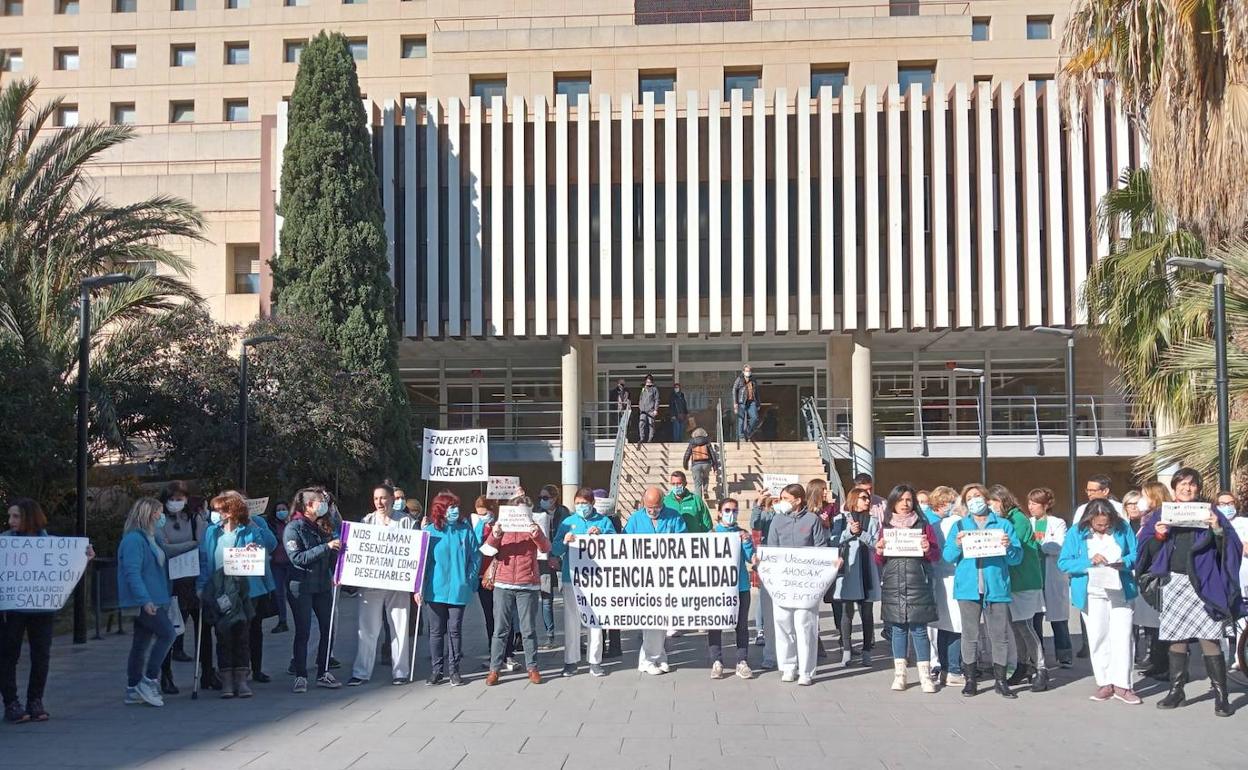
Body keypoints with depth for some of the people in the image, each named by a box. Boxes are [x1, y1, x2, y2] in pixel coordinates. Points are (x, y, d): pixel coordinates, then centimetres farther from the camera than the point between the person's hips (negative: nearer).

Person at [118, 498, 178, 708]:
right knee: (167, 633, -14)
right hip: (144, 601, -10)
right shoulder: (133, 539, -14)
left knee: (142, 643, 11)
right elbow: (132, 572, -21)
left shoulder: (149, 538, 17)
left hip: (153, 600, 10)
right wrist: (145, 600, -27)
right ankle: (149, 681, -10)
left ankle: (133, 690, 16)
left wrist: (166, 596, 22)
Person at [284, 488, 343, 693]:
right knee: (303, 632, 0)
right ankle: (300, 676, 8)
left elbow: (332, 555, 14)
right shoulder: (294, 528, -8)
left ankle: (323, 673, 15)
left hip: (323, 585, 6)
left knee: (328, 629, 5)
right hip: (302, 587, -6)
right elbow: (298, 558, -18)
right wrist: (325, 547, -23)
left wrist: (336, 574, -4)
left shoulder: (324, 526, 10)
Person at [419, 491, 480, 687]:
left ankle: (453, 670, 15)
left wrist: (470, 580, -4)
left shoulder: (465, 530, 2)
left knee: (455, 630, 5)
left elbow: (475, 556, 5)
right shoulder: (429, 531, 1)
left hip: (458, 590, 0)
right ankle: (436, 670, 16)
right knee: (436, 631, 7)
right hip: (435, 590, 0)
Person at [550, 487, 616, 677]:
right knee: (571, 620, 3)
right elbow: (554, 550, 5)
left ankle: (595, 661, 8)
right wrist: (564, 542, -15)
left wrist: (600, 536, -17)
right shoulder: (567, 522, 11)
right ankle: (570, 661, 13)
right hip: (571, 578, 1)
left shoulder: (604, 521, 6)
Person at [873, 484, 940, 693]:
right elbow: (879, 561, 14)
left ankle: (925, 675, 3)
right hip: (893, 584, 2)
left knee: (919, 628, -3)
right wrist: (879, 551, -7)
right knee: (898, 628, 6)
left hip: (918, 584, -2)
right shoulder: (886, 526, 11)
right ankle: (899, 674, 12)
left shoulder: (923, 525, 7)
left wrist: (927, 549, -13)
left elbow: (936, 556, 7)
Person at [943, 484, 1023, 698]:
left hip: (996, 588, -1)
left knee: (1000, 636, 1)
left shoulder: (1003, 525, 9)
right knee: (970, 635, 3)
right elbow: (948, 556, 6)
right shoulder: (959, 526, 13)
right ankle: (970, 679, 10)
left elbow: (1017, 559, 5)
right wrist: (957, 544, -13)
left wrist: (1009, 547, -15)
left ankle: (1001, 680, 10)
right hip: (968, 588, 1)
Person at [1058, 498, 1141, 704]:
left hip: (1120, 591, 0)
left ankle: (1122, 684, 2)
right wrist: (1089, 561, -22)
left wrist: (1124, 563, -18)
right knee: (1097, 638, 5)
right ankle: (1104, 683, 15)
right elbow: (1063, 563, -8)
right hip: (1092, 593, 0)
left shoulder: (1123, 529, -2)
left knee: (1122, 636, -4)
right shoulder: (1077, 533, -5)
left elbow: (1136, 555, 3)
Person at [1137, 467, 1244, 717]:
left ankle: (1221, 696, -3)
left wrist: (1218, 530, -19)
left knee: (1209, 639, -9)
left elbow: (1232, 547, -1)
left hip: (1201, 583, -3)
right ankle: (1177, 692, 16)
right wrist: (1158, 535, -11)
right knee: (1176, 639, 7)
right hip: (1173, 581, 3)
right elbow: (1148, 549, 9)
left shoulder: (1209, 512, 4)